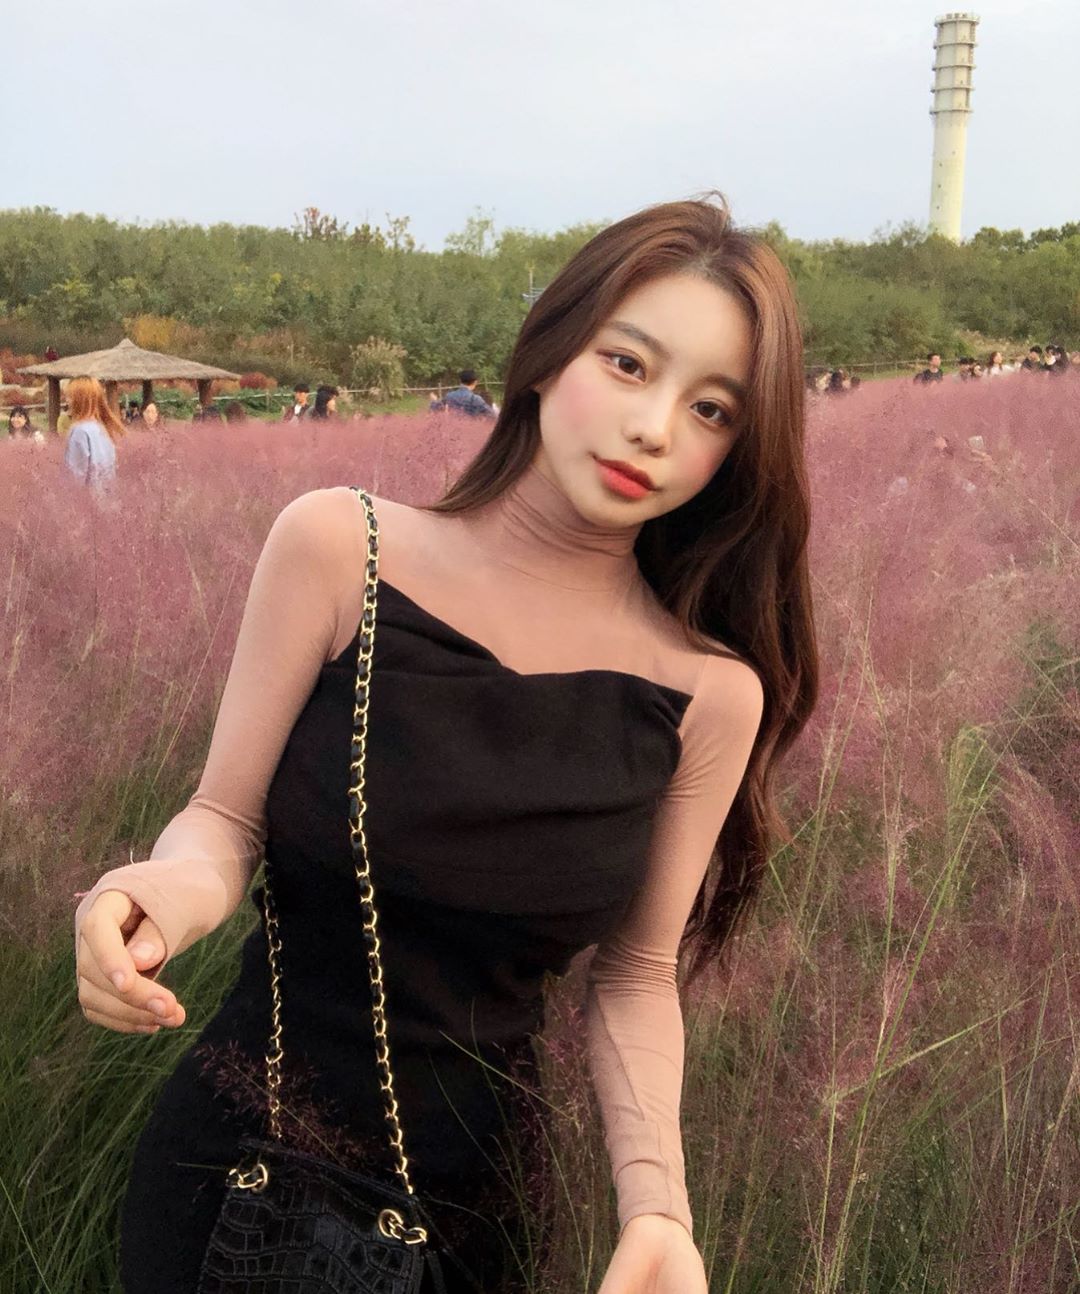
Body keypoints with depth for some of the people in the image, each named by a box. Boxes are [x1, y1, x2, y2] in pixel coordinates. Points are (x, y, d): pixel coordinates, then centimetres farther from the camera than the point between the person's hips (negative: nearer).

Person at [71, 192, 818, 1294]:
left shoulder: (711, 695, -13)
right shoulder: (338, 546, -15)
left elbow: (635, 977, -5)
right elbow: (226, 817, -10)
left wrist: (655, 1203, -19)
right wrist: (177, 886, -32)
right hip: (231, 1154, 0)